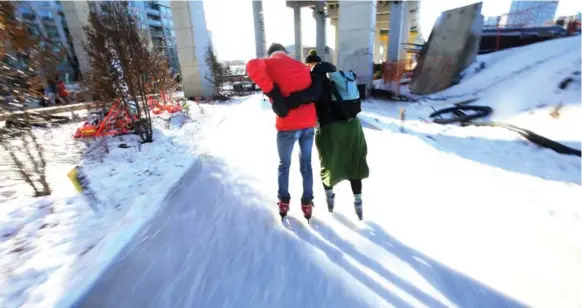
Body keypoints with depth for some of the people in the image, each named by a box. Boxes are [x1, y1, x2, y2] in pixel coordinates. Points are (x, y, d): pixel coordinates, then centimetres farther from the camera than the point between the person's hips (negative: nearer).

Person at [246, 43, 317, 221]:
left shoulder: (270, 64, 2)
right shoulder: (302, 67, 17)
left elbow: (253, 66, -21)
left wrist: (271, 92, -19)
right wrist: (314, 118, 15)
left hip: (288, 126, -3)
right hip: (309, 124, 4)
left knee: (284, 165, 17)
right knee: (306, 165, 17)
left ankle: (284, 202, 28)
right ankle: (307, 203, 25)